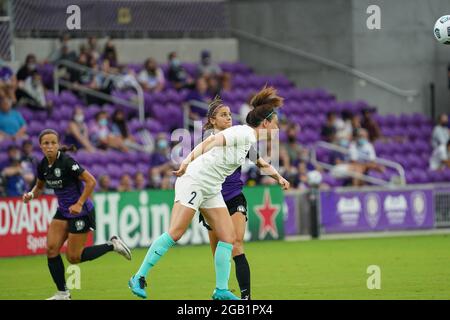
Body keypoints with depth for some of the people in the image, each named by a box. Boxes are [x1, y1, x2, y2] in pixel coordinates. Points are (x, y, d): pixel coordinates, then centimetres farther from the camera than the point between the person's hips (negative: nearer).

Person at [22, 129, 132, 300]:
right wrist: (31, 195, -4)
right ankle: (62, 294, 4)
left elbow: (91, 181, -23)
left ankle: (112, 245, 14)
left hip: (80, 212, -7)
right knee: (51, 249, -6)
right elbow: (39, 186, 18)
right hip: (63, 212, 7)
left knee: (74, 257, -4)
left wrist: (79, 204, -27)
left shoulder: (67, 162, -23)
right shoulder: (43, 165, -1)